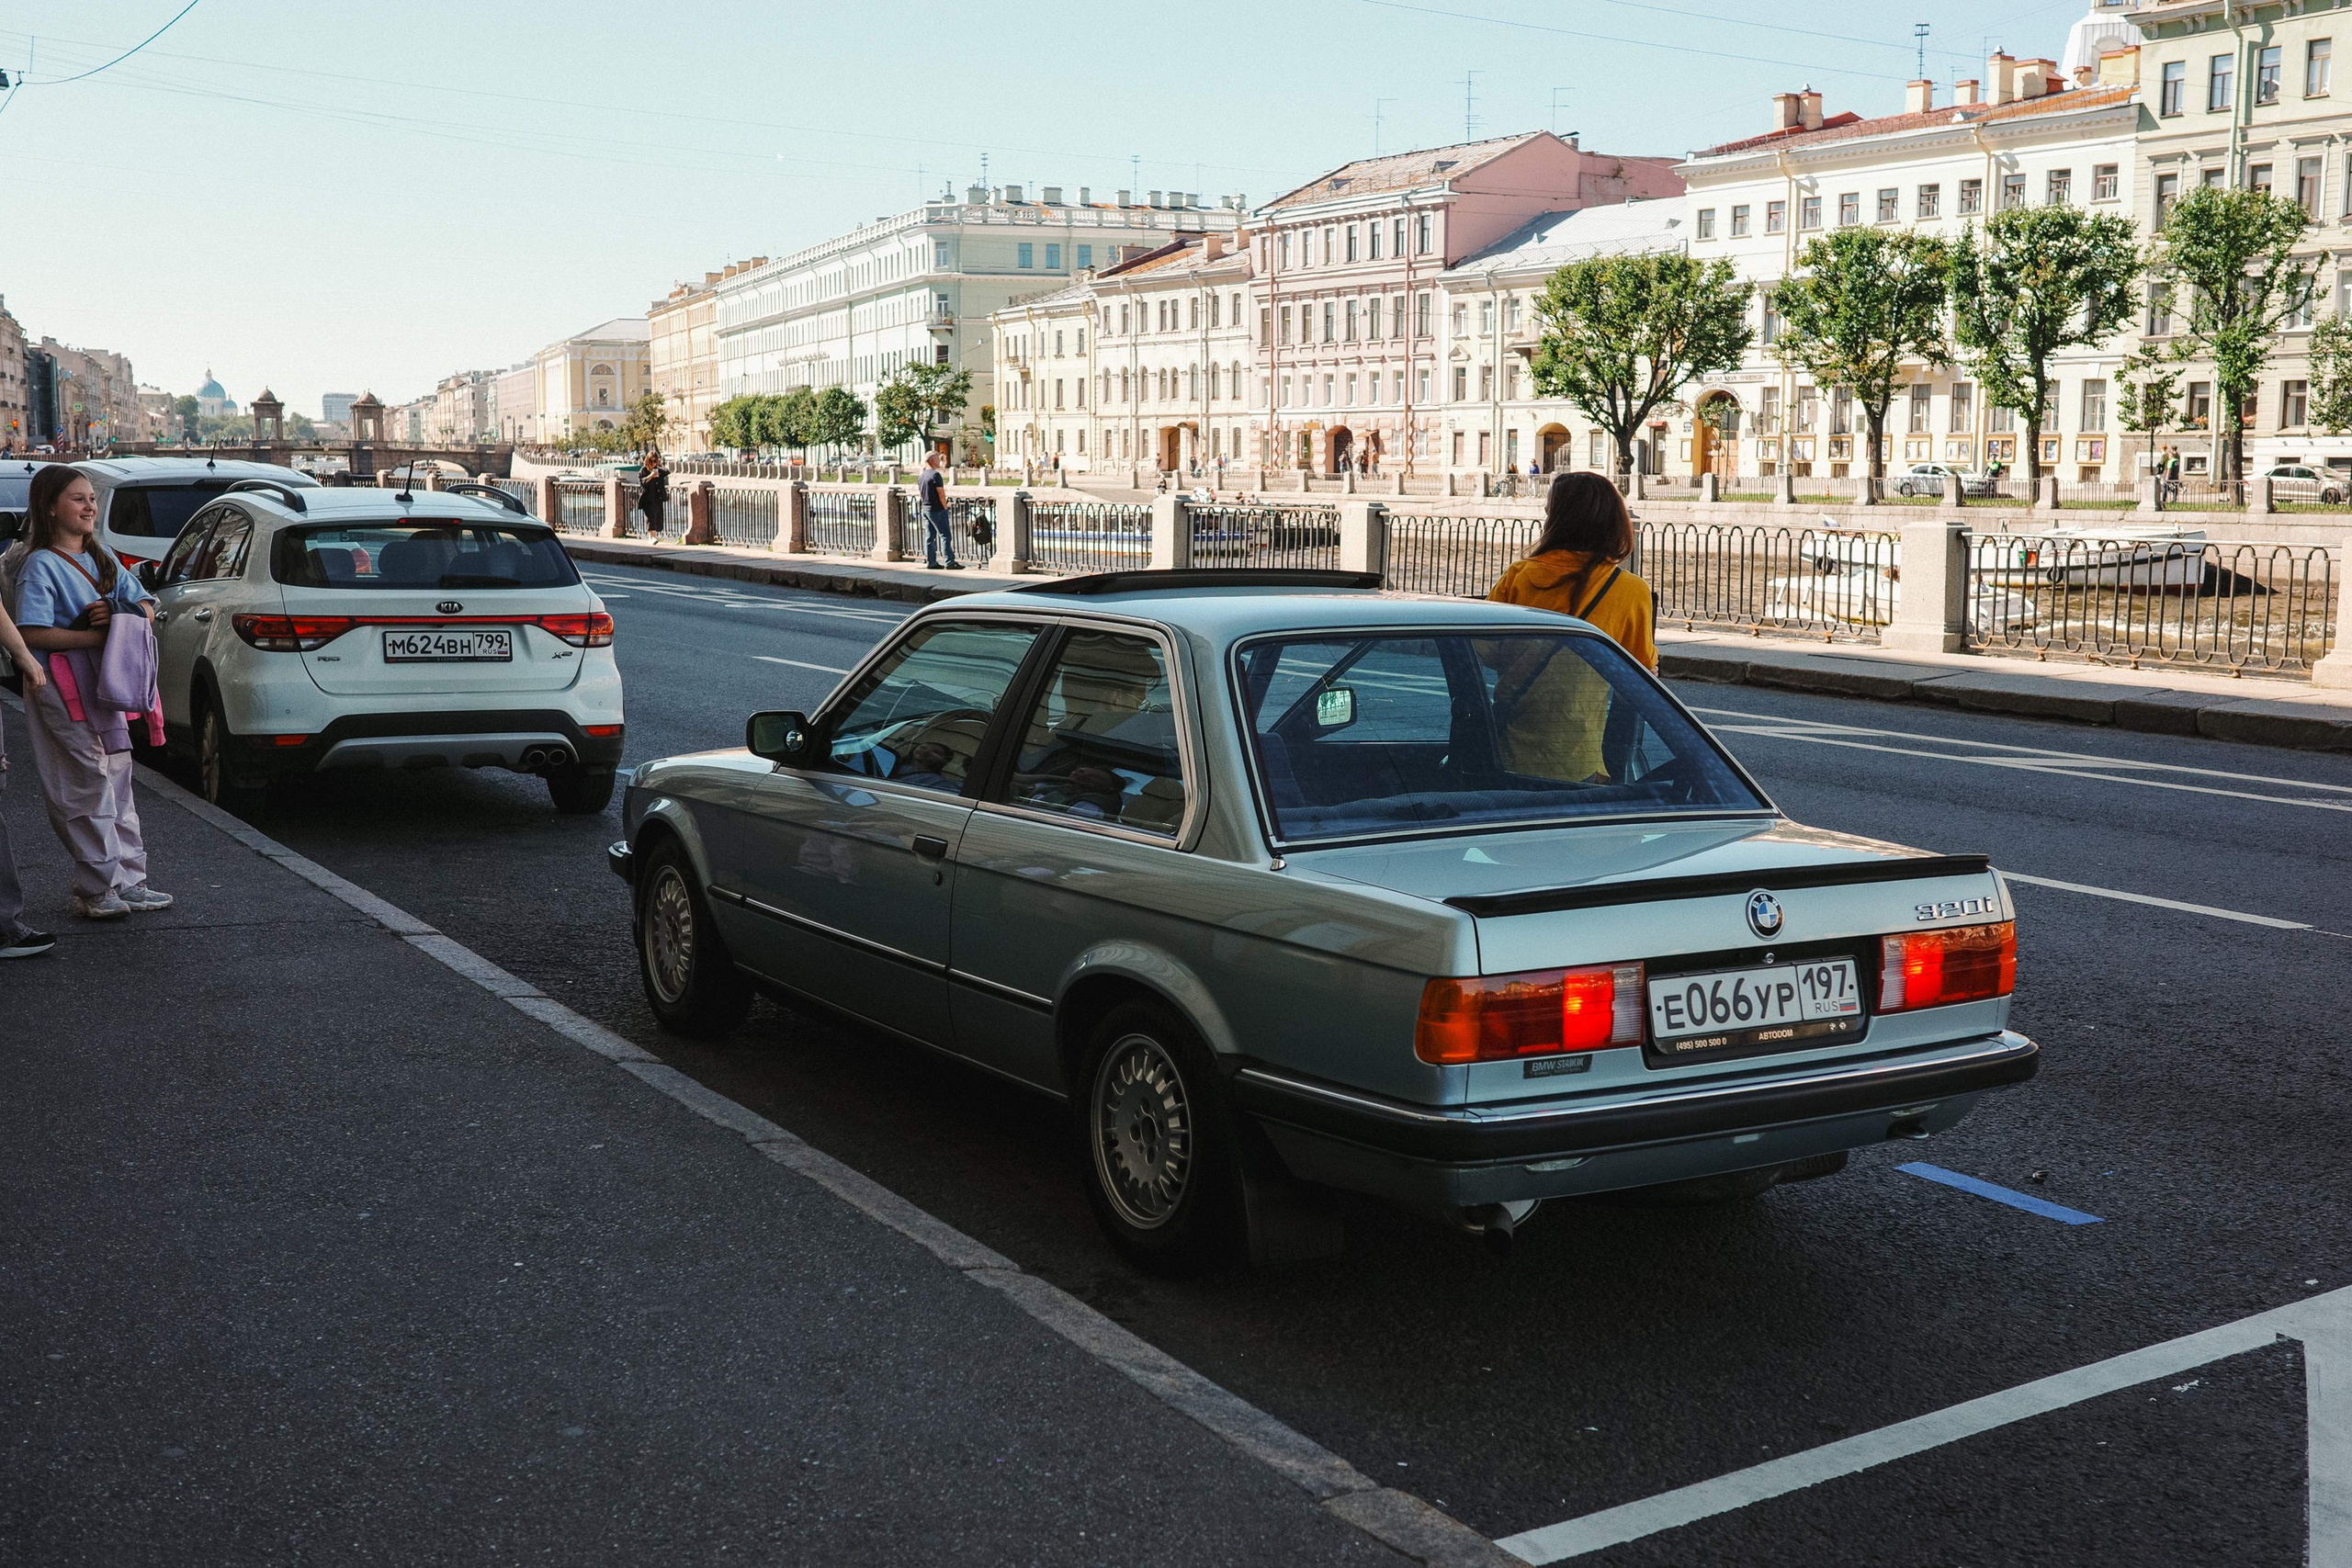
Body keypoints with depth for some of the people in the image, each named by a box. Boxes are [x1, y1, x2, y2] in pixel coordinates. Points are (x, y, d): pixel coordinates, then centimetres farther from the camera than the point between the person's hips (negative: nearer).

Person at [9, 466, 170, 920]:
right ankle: (96, 890, 0)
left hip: (105, 684, 8)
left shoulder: (103, 559, 12)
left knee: (117, 780, 11)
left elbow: (146, 606, 14)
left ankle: (130, 881, 18)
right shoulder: (40, 566, -10)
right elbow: (33, 633, -20)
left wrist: (120, 617, -8)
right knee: (88, 785, -6)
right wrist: (98, 635, -21)